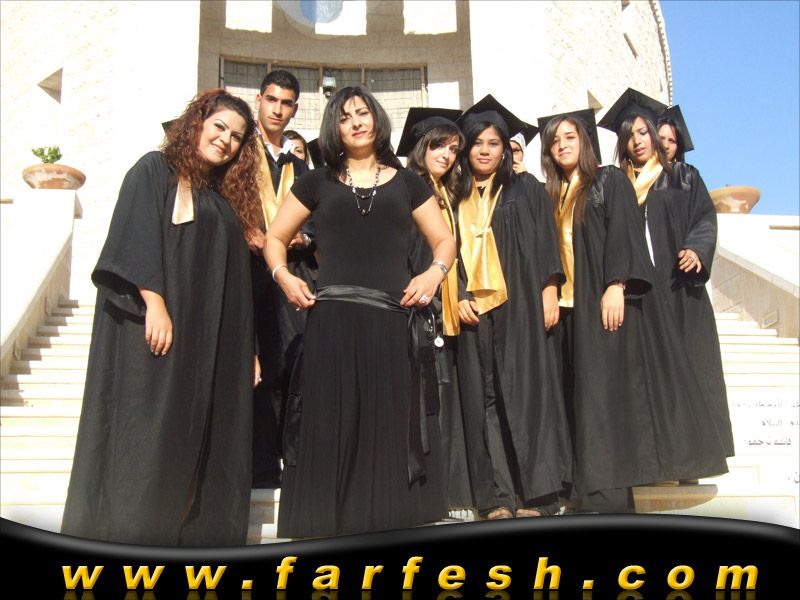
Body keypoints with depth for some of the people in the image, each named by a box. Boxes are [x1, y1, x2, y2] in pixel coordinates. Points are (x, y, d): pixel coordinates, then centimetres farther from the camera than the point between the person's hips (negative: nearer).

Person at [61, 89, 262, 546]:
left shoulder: (226, 198, 21)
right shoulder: (155, 171, 4)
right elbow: (136, 238, -11)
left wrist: (247, 350, 12)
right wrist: (154, 303, -24)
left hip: (209, 341, 7)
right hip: (155, 324, -6)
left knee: (202, 436, 5)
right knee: (146, 433, -7)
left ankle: (194, 533, 12)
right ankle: (129, 532, -1)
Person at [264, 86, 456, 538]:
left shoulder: (406, 181, 15)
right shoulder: (318, 182, 15)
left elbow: (444, 239, 15)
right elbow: (275, 238, 17)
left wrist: (435, 272, -6)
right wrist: (283, 274, -3)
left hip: (392, 321, 0)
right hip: (332, 320, 0)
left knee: (390, 427, 2)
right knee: (331, 428, 0)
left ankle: (392, 526, 12)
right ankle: (327, 527, 8)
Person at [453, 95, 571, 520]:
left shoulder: (525, 188, 10)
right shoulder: (458, 200, 17)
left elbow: (545, 241, 3)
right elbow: (448, 253, 13)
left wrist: (550, 292, -8)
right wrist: (458, 298, -2)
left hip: (520, 305, -3)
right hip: (474, 308, 3)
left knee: (526, 389, -6)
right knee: (483, 397, -1)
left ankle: (536, 491, -3)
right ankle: (498, 496, 3)